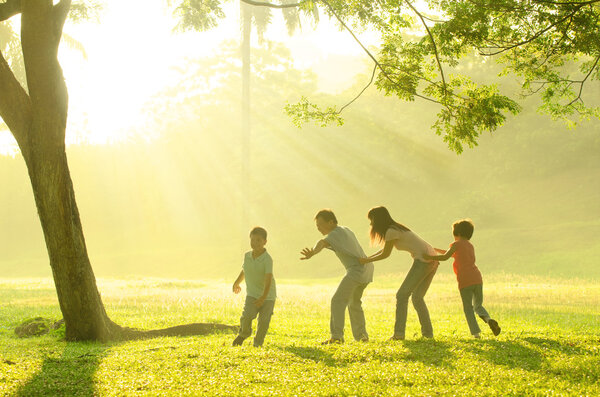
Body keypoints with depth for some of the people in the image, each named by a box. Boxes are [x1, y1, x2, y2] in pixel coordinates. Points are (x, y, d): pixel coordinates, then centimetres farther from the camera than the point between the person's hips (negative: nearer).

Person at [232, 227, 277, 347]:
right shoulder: (247, 256, -2)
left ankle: (257, 343, 18)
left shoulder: (267, 259, -19)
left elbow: (268, 279, -28)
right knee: (247, 316, -16)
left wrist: (263, 297, -38)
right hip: (252, 294, 3)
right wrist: (237, 283, 34)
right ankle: (244, 333, 13)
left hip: (268, 296, -3)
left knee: (263, 321, -6)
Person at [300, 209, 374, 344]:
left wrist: (312, 253, -49)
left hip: (356, 269, -10)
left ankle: (336, 335, -29)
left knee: (338, 300, -17)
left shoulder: (335, 234, -11)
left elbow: (322, 243, -32)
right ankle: (361, 335, 32)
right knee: (354, 302, 25)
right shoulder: (346, 230, 19)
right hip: (367, 268, 10)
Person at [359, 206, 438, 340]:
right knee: (417, 298, 17)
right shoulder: (397, 228, 20)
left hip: (423, 260, -10)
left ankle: (399, 333, -12)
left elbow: (385, 254, -1)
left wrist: (366, 260, 8)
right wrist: (366, 259, 26)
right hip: (432, 260, 10)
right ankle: (428, 332, 15)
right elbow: (384, 250, 29)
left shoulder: (391, 231, -9)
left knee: (402, 295, -6)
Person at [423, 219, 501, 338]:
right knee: (478, 305, 19)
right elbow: (455, 254, 36)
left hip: (465, 281, -5)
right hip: (477, 279, 6)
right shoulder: (470, 246, 25)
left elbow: (445, 257, -6)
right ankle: (488, 319, -10)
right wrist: (436, 250, 39)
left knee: (468, 308, 4)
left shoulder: (457, 244, 4)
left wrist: (430, 257, 2)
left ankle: (476, 333, -6)